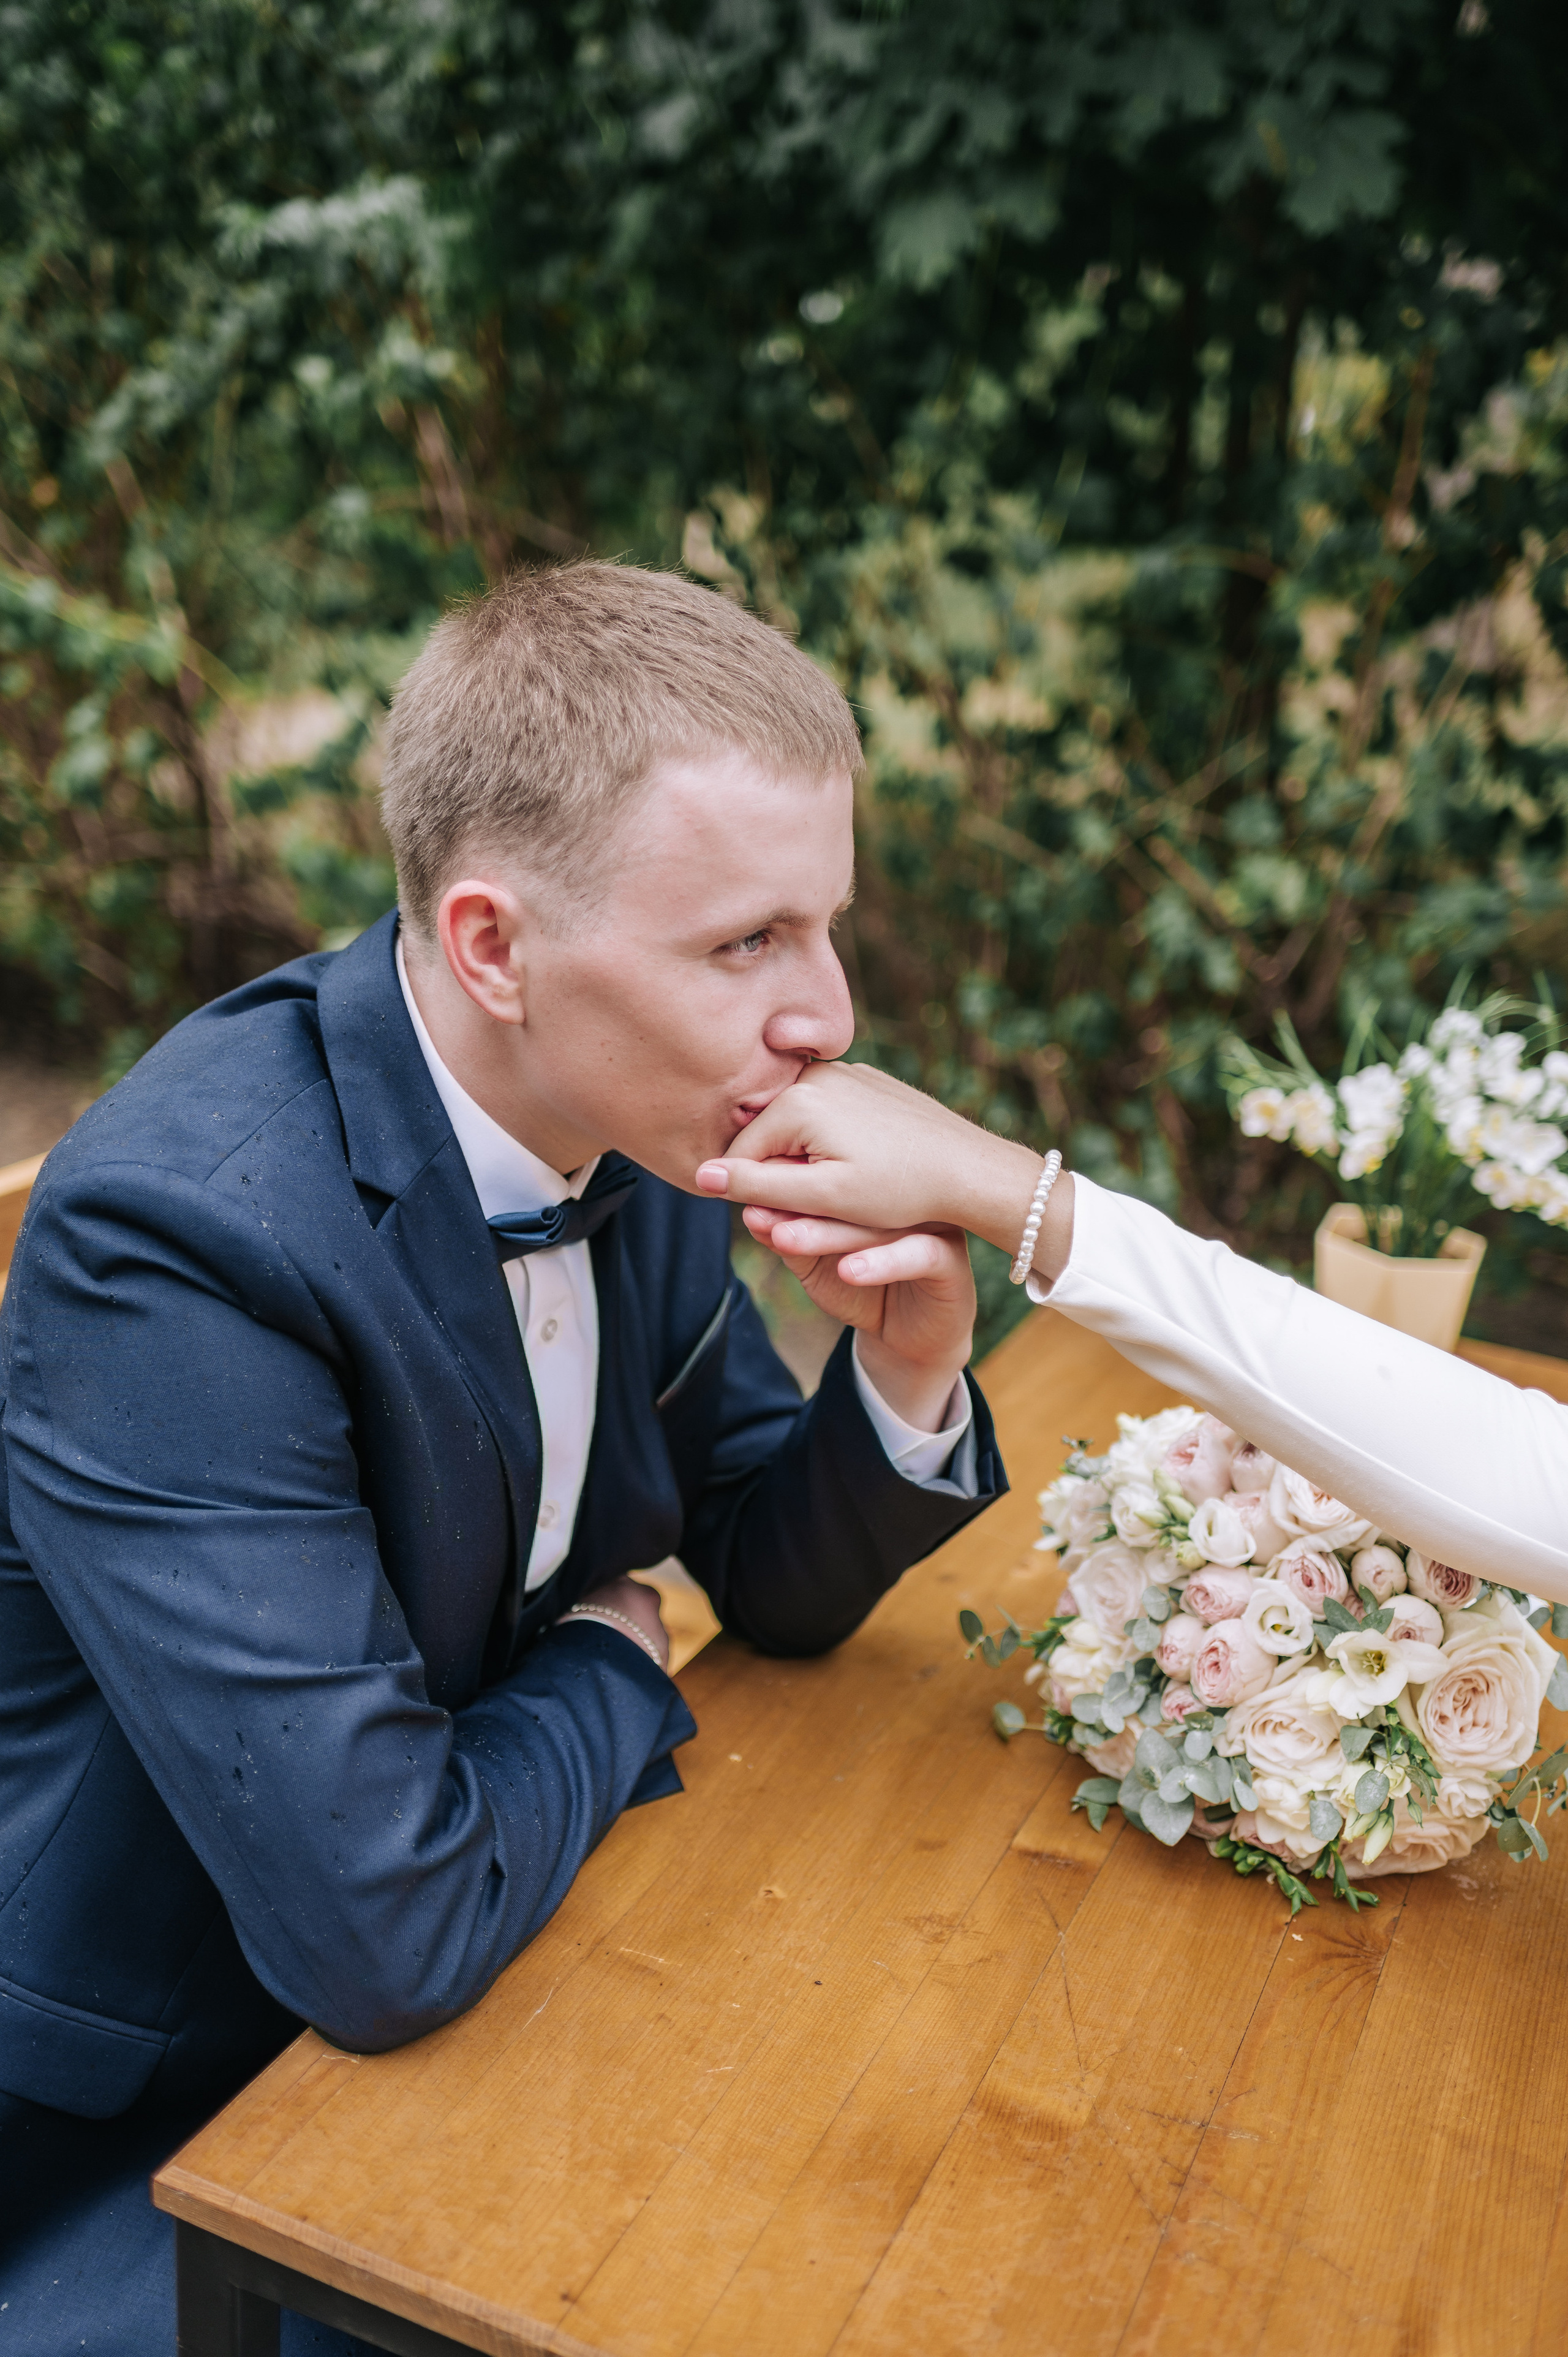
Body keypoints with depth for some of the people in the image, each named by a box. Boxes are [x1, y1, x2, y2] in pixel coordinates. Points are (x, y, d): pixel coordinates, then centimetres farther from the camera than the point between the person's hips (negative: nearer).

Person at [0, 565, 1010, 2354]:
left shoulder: (638, 1127, -8)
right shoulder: (171, 1231, -32)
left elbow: (779, 1588, 3)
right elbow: (385, 1929, -33)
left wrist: (906, 1375, -18)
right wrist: (609, 1668, -14)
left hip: (475, 1989, 6)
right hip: (144, 2142, -6)